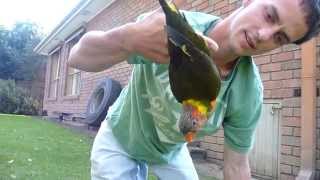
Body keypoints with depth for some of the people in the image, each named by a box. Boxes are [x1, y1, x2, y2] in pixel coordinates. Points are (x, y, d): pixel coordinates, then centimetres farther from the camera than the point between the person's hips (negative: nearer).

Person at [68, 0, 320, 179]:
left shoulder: (248, 95, -26)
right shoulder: (169, 25, -33)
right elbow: (77, 57, -32)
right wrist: (129, 38, -54)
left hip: (171, 152, 2)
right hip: (119, 142, -1)